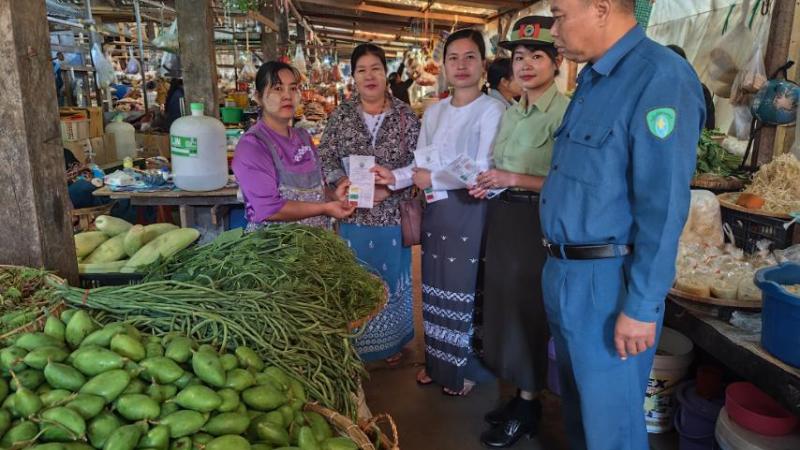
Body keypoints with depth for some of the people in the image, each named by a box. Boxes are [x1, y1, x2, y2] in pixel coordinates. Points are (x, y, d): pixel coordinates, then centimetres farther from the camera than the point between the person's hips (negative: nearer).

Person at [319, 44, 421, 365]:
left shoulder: (405, 116, -2)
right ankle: (356, 345, 30)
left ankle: (392, 341, 34)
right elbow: (326, 156, 2)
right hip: (354, 214, 1)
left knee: (392, 277, 13)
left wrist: (391, 185, -18)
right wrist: (341, 181, -17)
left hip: (393, 214, -1)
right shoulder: (341, 115, 2)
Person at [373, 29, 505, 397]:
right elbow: (421, 165, 11)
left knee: (465, 289, 2)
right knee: (435, 286, 12)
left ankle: (466, 369, 21)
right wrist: (395, 177, -7)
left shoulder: (490, 109, -8)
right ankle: (437, 362, 29)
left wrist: (433, 179, -12)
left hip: (470, 212, -6)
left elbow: (483, 171, -15)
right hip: (436, 211, 6)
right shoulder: (433, 112, 13)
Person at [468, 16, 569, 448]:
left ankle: (527, 408, 20)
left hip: (535, 222, -8)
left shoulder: (565, 112, -13)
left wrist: (515, 180, -20)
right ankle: (521, 393, 30)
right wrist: (488, 184, 4)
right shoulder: (511, 113, 13)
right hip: (502, 218, 8)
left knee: (527, 309, 2)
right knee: (504, 304, 13)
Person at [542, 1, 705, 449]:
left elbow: (663, 207, -22)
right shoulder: (592, 80, 12)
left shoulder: (661, 78, -17)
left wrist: (641, 307, -21)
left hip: (607, 281, -9)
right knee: (578, 400, 24)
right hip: (564, 273, 9)